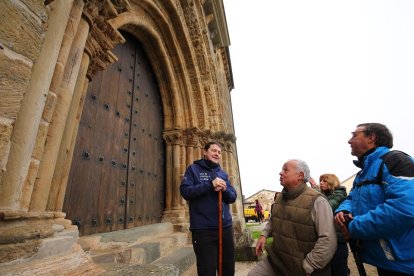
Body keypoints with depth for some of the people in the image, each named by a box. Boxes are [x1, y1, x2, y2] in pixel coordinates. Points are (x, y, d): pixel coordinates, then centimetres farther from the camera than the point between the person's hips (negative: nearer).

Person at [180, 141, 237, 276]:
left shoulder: (223, 174, 12)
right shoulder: (194, 169, -2)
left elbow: (233, 197, 8)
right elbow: (185, 191, -14)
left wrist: (224, 189, -14)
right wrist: (210, 185, -22)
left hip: (225, 227, 5)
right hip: (203, 229, -5)